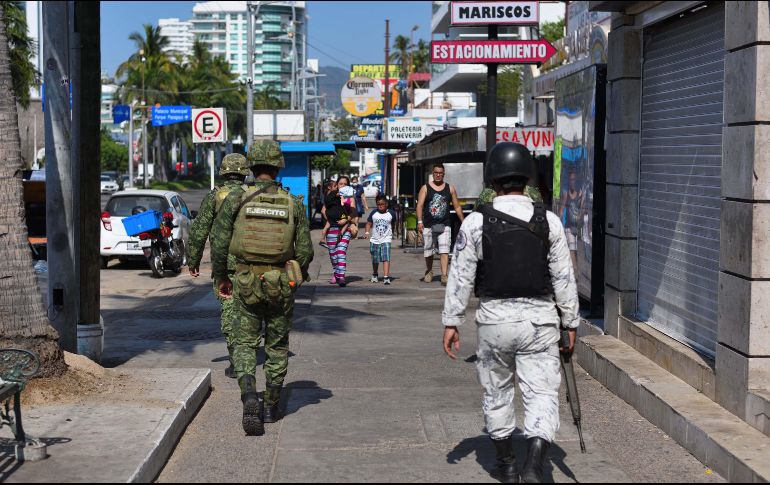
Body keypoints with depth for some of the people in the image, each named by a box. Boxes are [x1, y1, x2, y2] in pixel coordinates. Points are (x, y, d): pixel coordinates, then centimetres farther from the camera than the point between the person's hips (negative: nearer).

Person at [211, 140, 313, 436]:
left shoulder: (236, 200, -6)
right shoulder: (293, 204, -3)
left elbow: (219, 244, -5)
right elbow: (305, 251, -3)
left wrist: (221, 278, 10)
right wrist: (298, 276, 16)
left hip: (246, 282, -1)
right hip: (281, 283, 1)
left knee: (245, 343, 6)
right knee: (277, 345, 15)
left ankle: (249, 395, -17)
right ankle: (272, 406, 22)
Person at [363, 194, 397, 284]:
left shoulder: (391, 213, -1)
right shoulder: (373, 214, -1)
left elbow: (393, 224, 13)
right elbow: (369, 223, 3)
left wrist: (391, 234, 20)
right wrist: (367, 232, -12)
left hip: (386, 240, -2)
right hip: (375, 240, 2)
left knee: (386, 258, -16)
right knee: (375, 260, 13)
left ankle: (386, 277, -20)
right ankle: (375, 275, 36)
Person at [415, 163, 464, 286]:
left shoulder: (450, 189, 8)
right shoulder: (425, 188, 3)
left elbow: (457, 207, 12)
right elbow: (420, 205, -5)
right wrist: (420, 221, -17)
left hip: (444, 225, 0)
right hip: (428, 225, 0)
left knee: (444, 251, -11)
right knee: (428, 250, 11)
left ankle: (444, 276, -16)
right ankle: (429, 272, 33)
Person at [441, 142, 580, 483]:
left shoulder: (476, 222, -6)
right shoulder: (549, 221, -2)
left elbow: (461, 277, -4)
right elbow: (564, 278, 1)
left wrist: (451, 322, 4)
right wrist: (570, 322, 11)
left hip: (495, 318, 0)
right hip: (540, 318, 0)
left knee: (496, 392, 17)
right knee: (542, 393, 3)